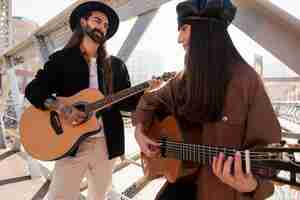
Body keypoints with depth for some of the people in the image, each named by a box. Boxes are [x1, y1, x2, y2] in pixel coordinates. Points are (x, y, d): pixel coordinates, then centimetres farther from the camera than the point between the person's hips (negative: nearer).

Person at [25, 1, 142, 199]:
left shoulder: (116, 65, 8)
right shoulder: (61, 59, 2)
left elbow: (127, 102, 5)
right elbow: (33, 90, -3)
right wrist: (60, 106, -20)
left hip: (107, 144, 3)